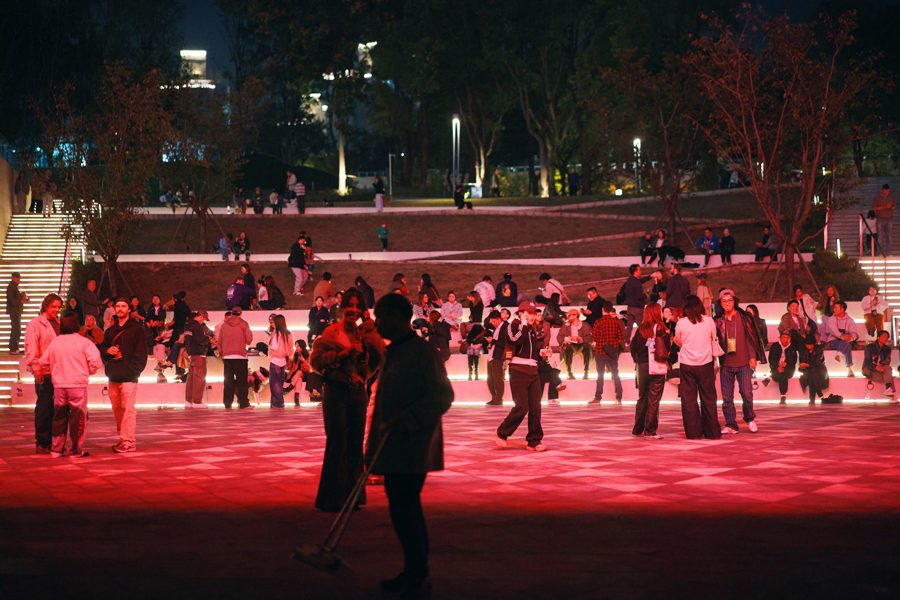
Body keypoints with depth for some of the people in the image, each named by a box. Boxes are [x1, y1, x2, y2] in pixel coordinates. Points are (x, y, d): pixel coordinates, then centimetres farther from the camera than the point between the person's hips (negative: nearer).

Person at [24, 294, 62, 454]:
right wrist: (37, 368, -15)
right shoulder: (35, 324, -2)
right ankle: (41, 444, 2)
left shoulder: (59, 324, 18)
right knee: (43, 409, -3)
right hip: (44, 373, -6)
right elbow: (31, 349, -8)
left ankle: (52, 442, 14)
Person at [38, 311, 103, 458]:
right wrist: (88, 372, 5)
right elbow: (96, 361, -14)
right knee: (78, 417, 3)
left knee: (59, 417, 12)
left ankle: (56, 449, 15)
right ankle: (76, 450, 6)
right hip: (78, 385, -4)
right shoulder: (83, 342, -7)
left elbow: (43, 362, 11)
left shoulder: (54, 342, 6)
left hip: (58, 386, 4)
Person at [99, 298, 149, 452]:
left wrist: (131, 371, -14)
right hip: (113, 376, 7)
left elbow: (141, 354, -6)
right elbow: (102, 349, 24)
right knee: (117, 409, 9)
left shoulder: (137, 330, -1)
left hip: (128, 377, -7)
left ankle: (128, 441, -10)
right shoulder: (110, 331, 19)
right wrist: (107, 351, 1)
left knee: (128, 409, -10)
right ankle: (123, 438, 17)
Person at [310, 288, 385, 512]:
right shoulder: (332, 332, -3)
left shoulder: (364, 333, 10)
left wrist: (369, 328, -7)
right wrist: (344, 353, -17)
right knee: (337, 444, -5)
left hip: (358, 392, 5)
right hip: (336, 392, -5)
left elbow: (379, 357, -3)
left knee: (355, 444, 7)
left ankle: (352, 495, 14)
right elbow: (317, 359, -9)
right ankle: (332, 498, 3)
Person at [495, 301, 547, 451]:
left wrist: (541, 352, 9)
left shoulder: (532, 331, 20)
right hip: (518, 371, -7)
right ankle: (501, 433, 5)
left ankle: (534, 442, 5)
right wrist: (524, 325, -15)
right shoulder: (513, 326, -1)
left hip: (533, 372, 7)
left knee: (535, 408, 0)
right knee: (522, 408, -13)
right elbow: (516, 341, -20)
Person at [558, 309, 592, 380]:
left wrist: (579, 339, -20)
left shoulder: (585, 325, 8)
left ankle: (586, 373, -32)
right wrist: (564, 341, -14)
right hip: (571, 345, 1)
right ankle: (569, 373, -34)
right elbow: (559, 337, 9)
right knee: (567, 348, -34)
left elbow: (589, 338, -4)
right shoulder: (565, 326, 18)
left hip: (581, 345, -1)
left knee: (587, 347, -35)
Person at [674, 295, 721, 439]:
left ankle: (693, 433, 4)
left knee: (689, 399, 5)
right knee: (708, 398, 9)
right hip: (705, 363, 1)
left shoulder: (681, 323, -7)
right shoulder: (708, 321, -4)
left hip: (687, 364, -1)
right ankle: (712, 432, 12)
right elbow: (714, 340, 9)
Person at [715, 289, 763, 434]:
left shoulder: (744, 318, 3)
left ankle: (749, 419, 16)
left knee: (746, 393, -8)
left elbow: (751, 338, 4)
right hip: (726, 363, 2)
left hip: (743, 363, -2)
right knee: (727, 396, 0)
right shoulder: (719, 322, 8)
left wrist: (753, 357, -3)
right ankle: (731, 425, 9)